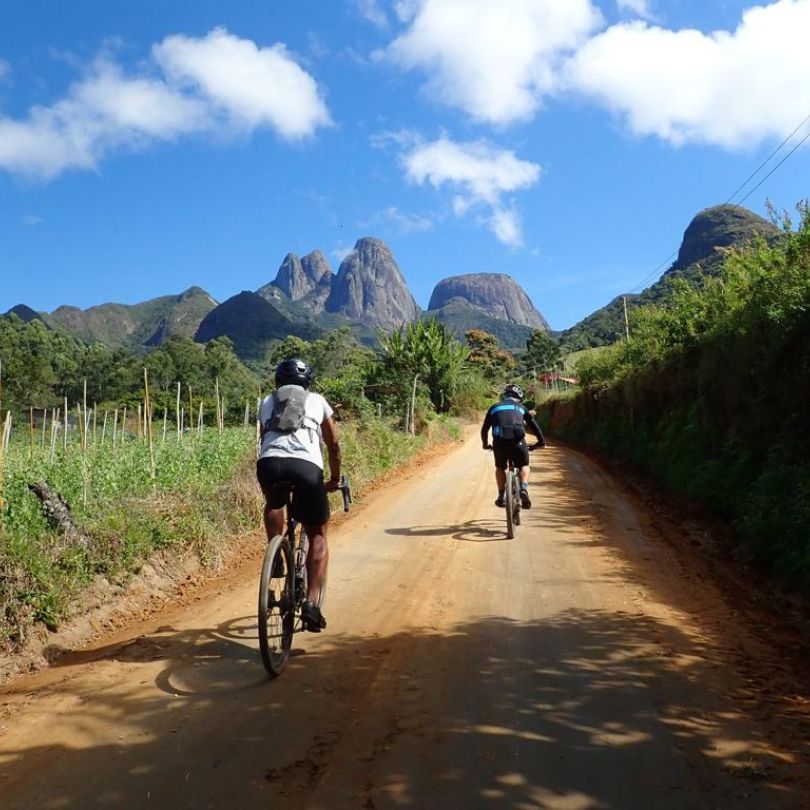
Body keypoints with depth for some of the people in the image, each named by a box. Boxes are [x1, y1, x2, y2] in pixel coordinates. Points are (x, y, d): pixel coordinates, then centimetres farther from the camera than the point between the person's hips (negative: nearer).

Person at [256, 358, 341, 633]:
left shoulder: (267, 402, 30)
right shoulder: (317, 401, 26)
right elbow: (333, 444, 29)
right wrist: (335, 479, 42)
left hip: (268, 463, 2)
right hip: (306, 466, -1)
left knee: (274, 504, 37)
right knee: (317, 536, 14)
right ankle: (311, 603, 2)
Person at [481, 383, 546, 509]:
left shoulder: (495, 407, 26)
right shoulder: (521, 407, 24)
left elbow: (484, 428, 29)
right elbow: (533, 424, 20)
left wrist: (485, 444, 42)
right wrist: (541, 441, 30)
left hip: (499, 441, 1)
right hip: (518, 440, -1)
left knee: (500, 468, 26)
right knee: (524, 466, 22)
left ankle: (501, 496, 18)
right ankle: (523, 489, -2)